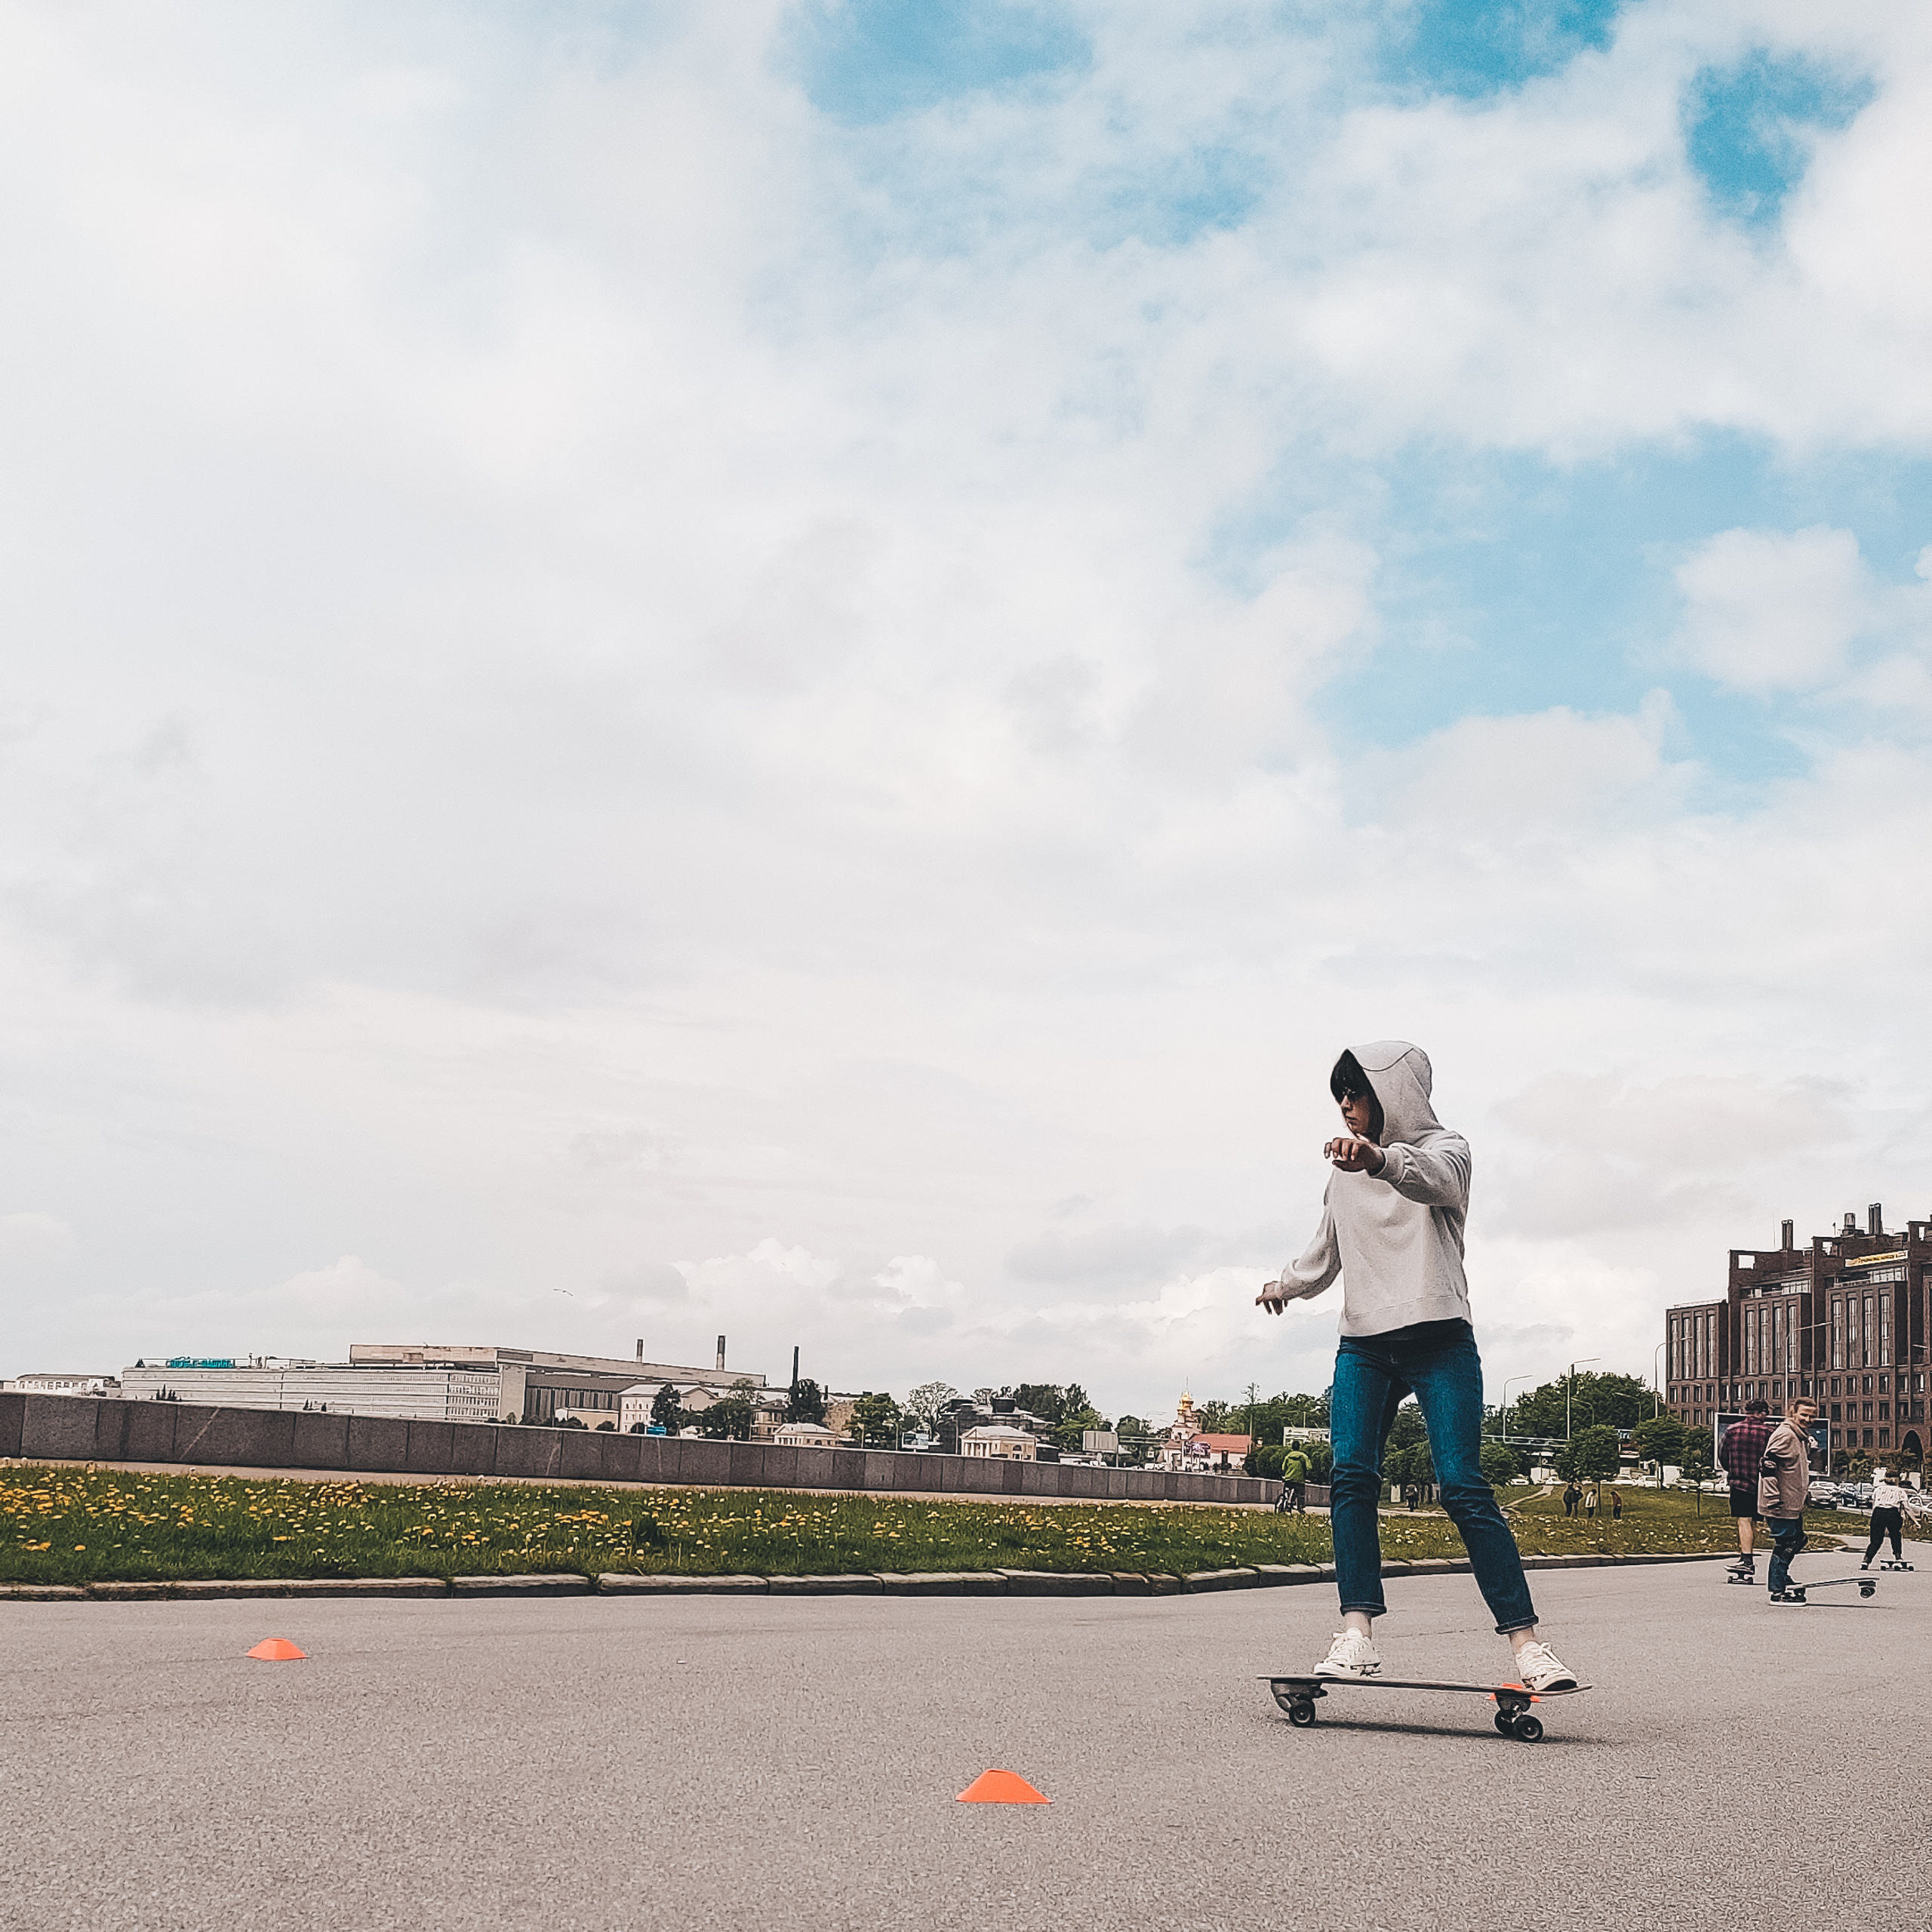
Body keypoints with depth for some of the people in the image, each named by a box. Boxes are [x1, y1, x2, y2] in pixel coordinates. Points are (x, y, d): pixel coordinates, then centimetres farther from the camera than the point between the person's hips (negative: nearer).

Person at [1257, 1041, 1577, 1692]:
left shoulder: (1444, 1148, 3)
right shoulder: (1345, 1173, 20)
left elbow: (1434, 1178, -23)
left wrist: (1381, 1159, -41)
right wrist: (1286, 1286, 42)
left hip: (1438, 1339, -5)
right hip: (1362, 1345, 5)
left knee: (1463, 1486, -14)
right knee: (1351, 1476, -15)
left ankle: (1526, 1640, -13)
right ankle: (1357, 1631, -19)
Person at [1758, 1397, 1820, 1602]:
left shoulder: (1803, 1437, 16)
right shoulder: (1784, 1435, -17)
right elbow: (1767, 1465, -23)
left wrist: (1806, 1492, 30)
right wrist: (1773, 1497, -25)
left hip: (1795, 1503, 10)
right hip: (1781, 1504, -10)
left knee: (1797, 1540, 19)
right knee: (1784, 1545, -6)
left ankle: (1781, 1575, 36)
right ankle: (1777, 1592, 0)